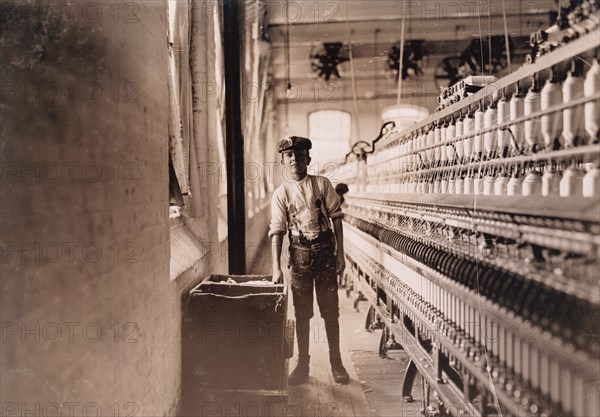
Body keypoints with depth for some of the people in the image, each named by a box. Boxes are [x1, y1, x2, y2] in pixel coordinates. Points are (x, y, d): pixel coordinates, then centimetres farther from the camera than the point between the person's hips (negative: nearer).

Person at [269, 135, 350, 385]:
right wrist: (276, 268, -12)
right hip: (299, 254, 0)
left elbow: (336, 219, 1)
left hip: (325, 251, 0)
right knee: (302, 312, 8)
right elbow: (277, 231, -5)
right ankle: (302, 365, 21)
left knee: (330, 310, 6)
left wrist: (340, 254, -4)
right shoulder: (281, 193, -1)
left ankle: (336, 363, 20)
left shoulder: (322, 184, -1)